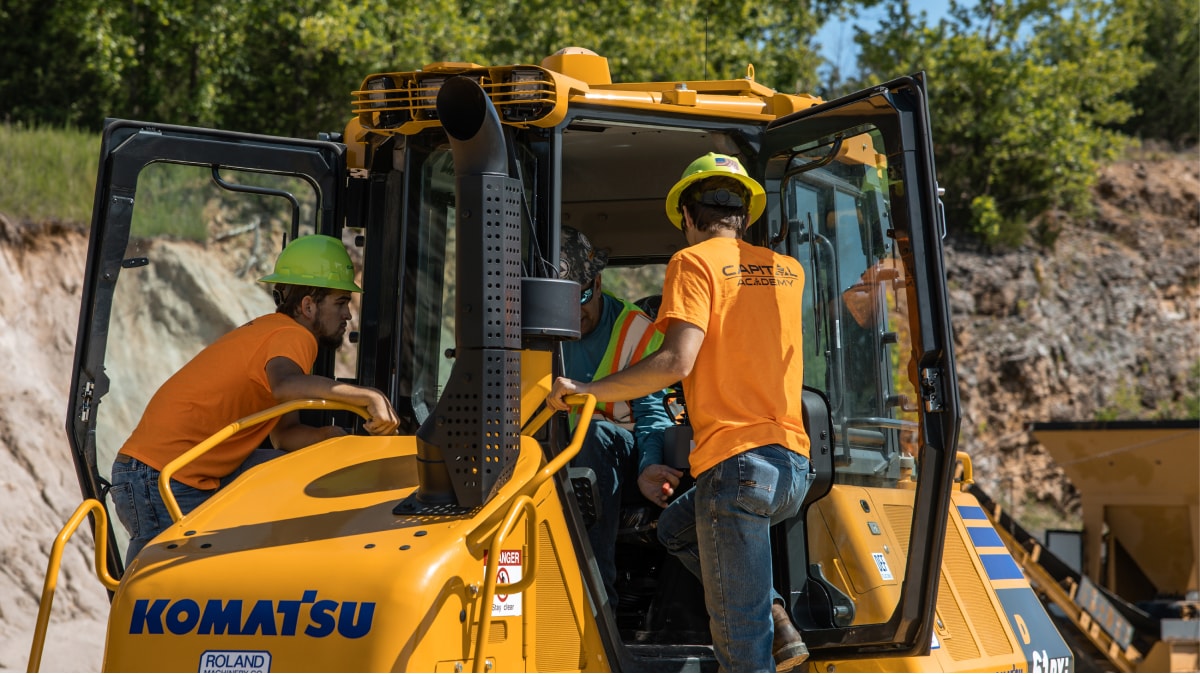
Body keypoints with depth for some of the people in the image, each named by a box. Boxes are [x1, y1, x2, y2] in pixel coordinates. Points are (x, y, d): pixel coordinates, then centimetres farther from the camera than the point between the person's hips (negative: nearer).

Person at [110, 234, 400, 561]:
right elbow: (285, 385, -40)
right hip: (159, 482, -10)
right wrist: (368, 396, -43)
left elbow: (284, 434, 15)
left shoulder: (268, 331, 18)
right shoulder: (291, 336, -14)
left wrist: (329, 436, -4)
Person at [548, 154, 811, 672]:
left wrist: (587, 390, -7)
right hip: (794, 464, 7)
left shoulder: (694, 262, -2)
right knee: (676, 528, 29)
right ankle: (775, 622, 13)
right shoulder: (788, 270, 17)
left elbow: (677, 361, -14)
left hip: (736, 459, -7)